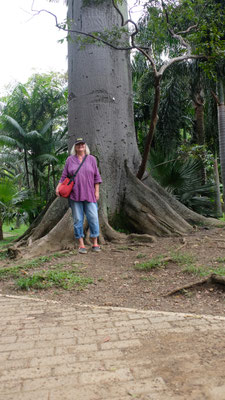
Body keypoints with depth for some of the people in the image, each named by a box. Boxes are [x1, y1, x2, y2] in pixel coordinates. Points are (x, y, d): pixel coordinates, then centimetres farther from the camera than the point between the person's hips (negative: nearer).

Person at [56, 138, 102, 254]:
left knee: (93, 218, -4)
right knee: (78, 219, 1)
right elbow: (64, 176, 10)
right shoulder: (70, 160, 9)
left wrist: (97, 191, 2)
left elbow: (96, 176, 9)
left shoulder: (91, 159, 9)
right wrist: (58, 187, -4)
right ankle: (81, 244, 9)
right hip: (75, 195, 0)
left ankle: (95, 243, 8)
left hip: (89, 194, 0)